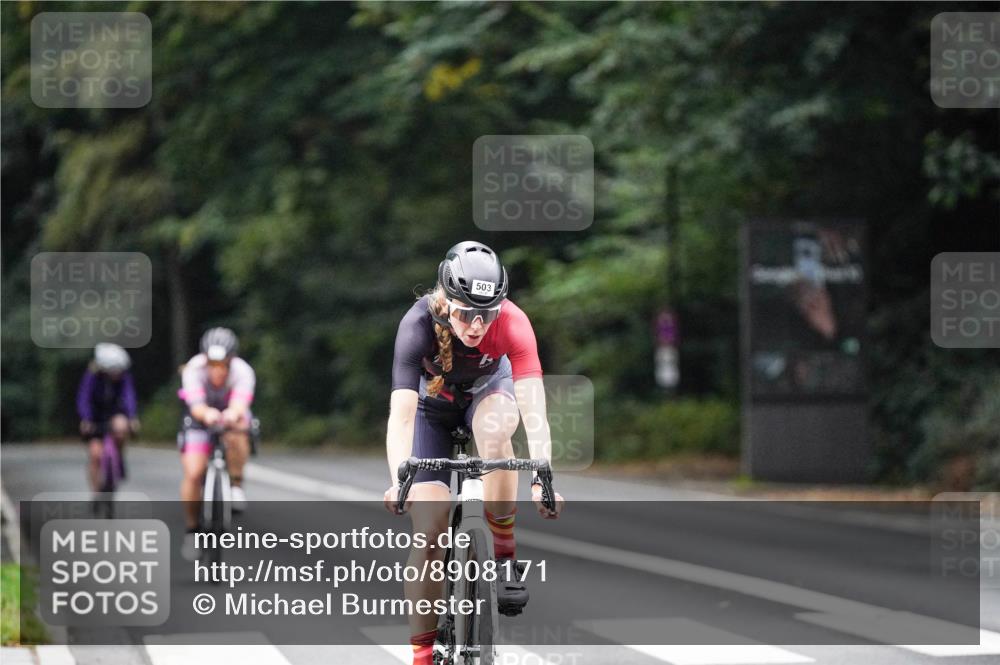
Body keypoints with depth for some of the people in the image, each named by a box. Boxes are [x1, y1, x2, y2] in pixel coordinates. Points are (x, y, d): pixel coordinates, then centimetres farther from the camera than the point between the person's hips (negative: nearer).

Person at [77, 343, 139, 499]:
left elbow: (129, 396, -29)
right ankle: (96, 493, 2)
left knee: (121, 425, -35)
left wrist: (133, 418, -46)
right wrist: (86, 420, -44)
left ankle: (119, 456, -8)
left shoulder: (124, 376, -17)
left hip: (115, 412, 1)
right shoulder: (93, 375, -21)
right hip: (95, 418, -1)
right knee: (95, 453, -12)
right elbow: (83, 399, -28)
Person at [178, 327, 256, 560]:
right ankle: (192, 530, 3)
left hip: (230, 416, 0)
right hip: (201, 421, 0)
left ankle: (236, 486, -17)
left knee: (237, 431, -37)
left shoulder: (243, 372, -30)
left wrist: (234, 413, -71)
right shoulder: (194, 370, -30)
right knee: (193, 474, -16)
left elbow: (240, 402, -47)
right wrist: (206, 414, -68)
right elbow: (196, 405, -44)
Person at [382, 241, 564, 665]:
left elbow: (534, 410, -42)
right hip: (432, 401, 0)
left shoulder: (512, 323, -35)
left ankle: (505, 556, -19)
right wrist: (398, 483, -58)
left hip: (488, 386, 1)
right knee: (429, 531, -13)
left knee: (494, 430, -37)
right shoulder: (419, 325, -36)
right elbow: (401, 414, -43)